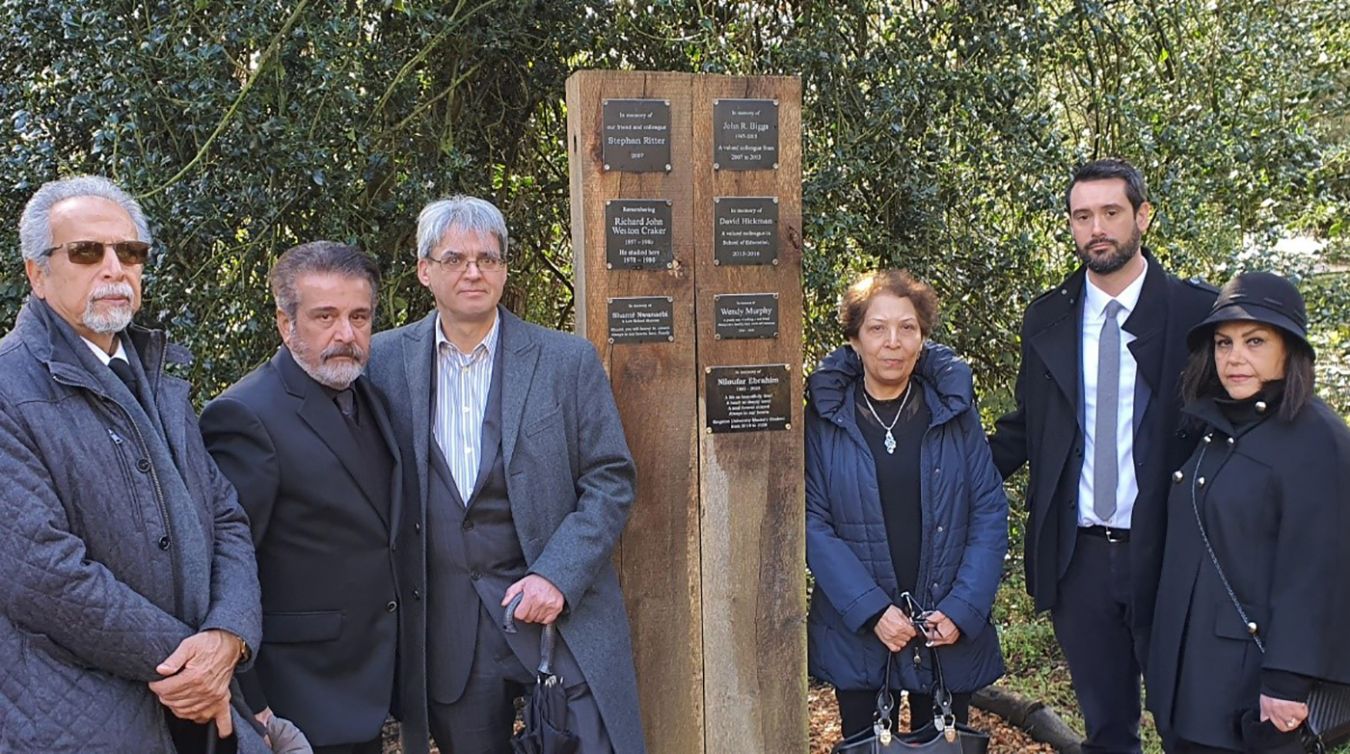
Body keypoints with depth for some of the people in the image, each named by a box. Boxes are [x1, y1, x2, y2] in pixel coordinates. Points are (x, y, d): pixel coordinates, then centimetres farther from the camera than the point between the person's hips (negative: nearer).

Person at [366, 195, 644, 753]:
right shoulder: (385, 360, 3)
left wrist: (557, 576, -13)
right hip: (446, 622, 2)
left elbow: (610, 481, -2)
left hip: (564, 609, -1)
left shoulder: (567, 361, -2)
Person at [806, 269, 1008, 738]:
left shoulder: (953, 410, -1)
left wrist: (962, 610, -13)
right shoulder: (826, 416, -5)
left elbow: (990, 512, -3)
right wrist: (872, 610, -18)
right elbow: (813, 523, -9)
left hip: (951, 630, 1)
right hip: (856, 633, -1)